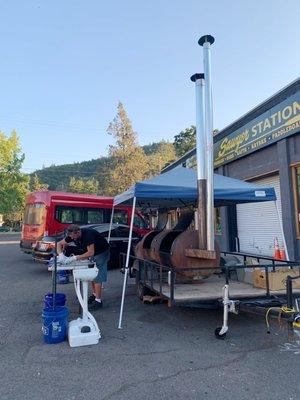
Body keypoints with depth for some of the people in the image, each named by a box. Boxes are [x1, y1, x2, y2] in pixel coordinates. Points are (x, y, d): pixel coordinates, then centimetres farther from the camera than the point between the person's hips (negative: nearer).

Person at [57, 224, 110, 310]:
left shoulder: (88, 234, -34)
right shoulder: (72, 235, -12)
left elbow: (91, 253, -37)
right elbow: (59, 244, -4)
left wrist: (75, 258, -38)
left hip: (102, 252, -8)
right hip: (92, 252, 8)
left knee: (97, 276, -11)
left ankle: (98, 300, -6)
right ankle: (94, 294, 28)